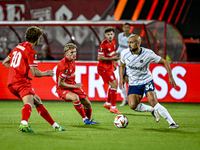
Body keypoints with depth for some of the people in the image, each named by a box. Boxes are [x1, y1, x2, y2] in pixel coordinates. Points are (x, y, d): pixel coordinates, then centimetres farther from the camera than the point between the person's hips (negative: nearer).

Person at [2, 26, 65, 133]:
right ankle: (24, 124, -56)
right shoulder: (31, 52, -9)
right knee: (29, 103, -28)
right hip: (21, 81, -9)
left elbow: (5, 62, 24)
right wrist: (47, 73, 5)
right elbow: (35, 73, -13)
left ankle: (54, 125, 25)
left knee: (37, 101, 19)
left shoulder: (18, 47, 17)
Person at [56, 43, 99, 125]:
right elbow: (60, 84, -25)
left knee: (87, 103, 7)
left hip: (73, 86, 9)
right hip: (63, 89, -9)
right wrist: (74, 86, -18)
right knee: (75, 97, -38)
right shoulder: (64, 66, -29)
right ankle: (85, 119, -25)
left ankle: (89, 120, 34)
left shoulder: (72, 60, -1)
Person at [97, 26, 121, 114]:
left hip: (109, 67, 9)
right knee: (114, 85, -14)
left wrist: (113, 64, 19)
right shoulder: (103, 44, -22)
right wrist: (112, 58, -26)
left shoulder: (113, 41, 4)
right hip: (104, 67, -9)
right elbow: (99, 58, -23)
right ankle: (113, 107, -9)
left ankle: (107, 103, 39)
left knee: (113, 85, 20)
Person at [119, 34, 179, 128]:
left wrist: (170, 77, -13)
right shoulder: (125, 53, -9)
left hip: (147, 82, -3)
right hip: (133, 84, 3)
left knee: (153, 102, -23)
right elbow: (122, 66, 13)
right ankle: (153, 110, 10)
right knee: (133, 105, -17)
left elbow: (164, 62, -7)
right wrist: (121, 79, 1)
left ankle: (172, 123, -18)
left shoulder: (148, 54, -18)